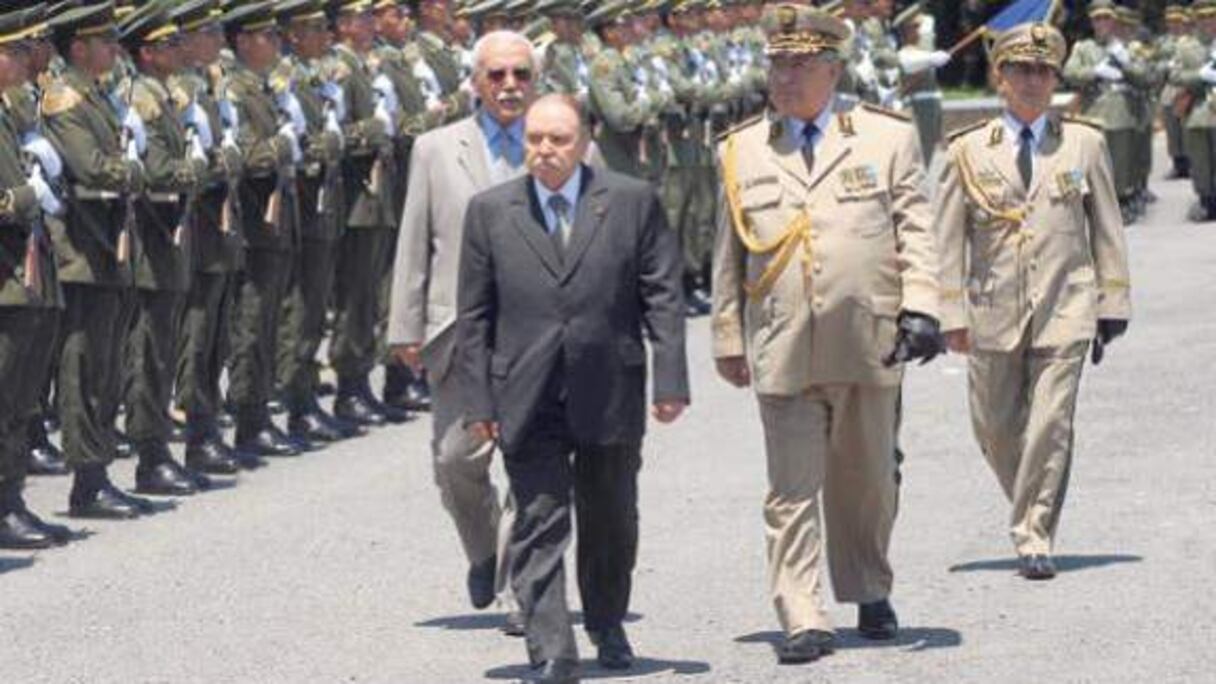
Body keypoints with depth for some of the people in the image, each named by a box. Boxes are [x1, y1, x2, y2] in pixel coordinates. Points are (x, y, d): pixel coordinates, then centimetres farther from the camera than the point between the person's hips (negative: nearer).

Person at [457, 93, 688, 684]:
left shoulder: (633, 202, 2)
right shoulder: (490, 212, 4)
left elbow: (663, 296, 2)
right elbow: (475, 315, 5)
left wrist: (670, 381, -5)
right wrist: (478, 399, -1)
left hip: (610, 395, 1)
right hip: (528, 400, -1)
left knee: (611, 520, 14)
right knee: (539, 524, -6)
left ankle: (607, 626, 35)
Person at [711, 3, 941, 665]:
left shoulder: (888, 137, 6)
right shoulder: (741, 151, 10)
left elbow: (915, 232, 3)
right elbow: (729, 255, 14)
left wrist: (920, 308, -9)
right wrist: (728, 338, 12)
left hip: (870, 346, 0)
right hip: (782, 353, 0)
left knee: (867, 481, 12)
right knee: (792, 489, -7)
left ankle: (870, 596, 30)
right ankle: (803, 621, -8)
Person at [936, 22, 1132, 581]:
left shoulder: (1084, 144, 6)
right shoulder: (969, 151, 5)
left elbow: (1107, 232, 10)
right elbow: (949, 238, 4)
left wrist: (1112, 306, 6)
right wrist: (953, 315, -2)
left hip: (1064, 307, -1)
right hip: (994, 310, 1)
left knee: (1051, 425, -10)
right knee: (995, 429, 8)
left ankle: (1033, 539, -5)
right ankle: (1032, 509, 33)